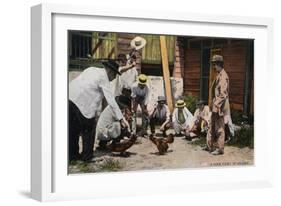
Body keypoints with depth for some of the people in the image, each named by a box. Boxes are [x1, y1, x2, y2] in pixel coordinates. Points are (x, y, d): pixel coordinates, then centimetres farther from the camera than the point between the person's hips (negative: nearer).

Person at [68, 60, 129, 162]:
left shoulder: (92, 69, 22)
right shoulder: (103, 77, 0)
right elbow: (111, 100, -4)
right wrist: (121, 118, -3)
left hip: (69, 96, 8)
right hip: (80, 102, -8)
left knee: (73, 129, 17)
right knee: (89, 128, 7)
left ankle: (72, 154, 25)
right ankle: (87, 155, 11)